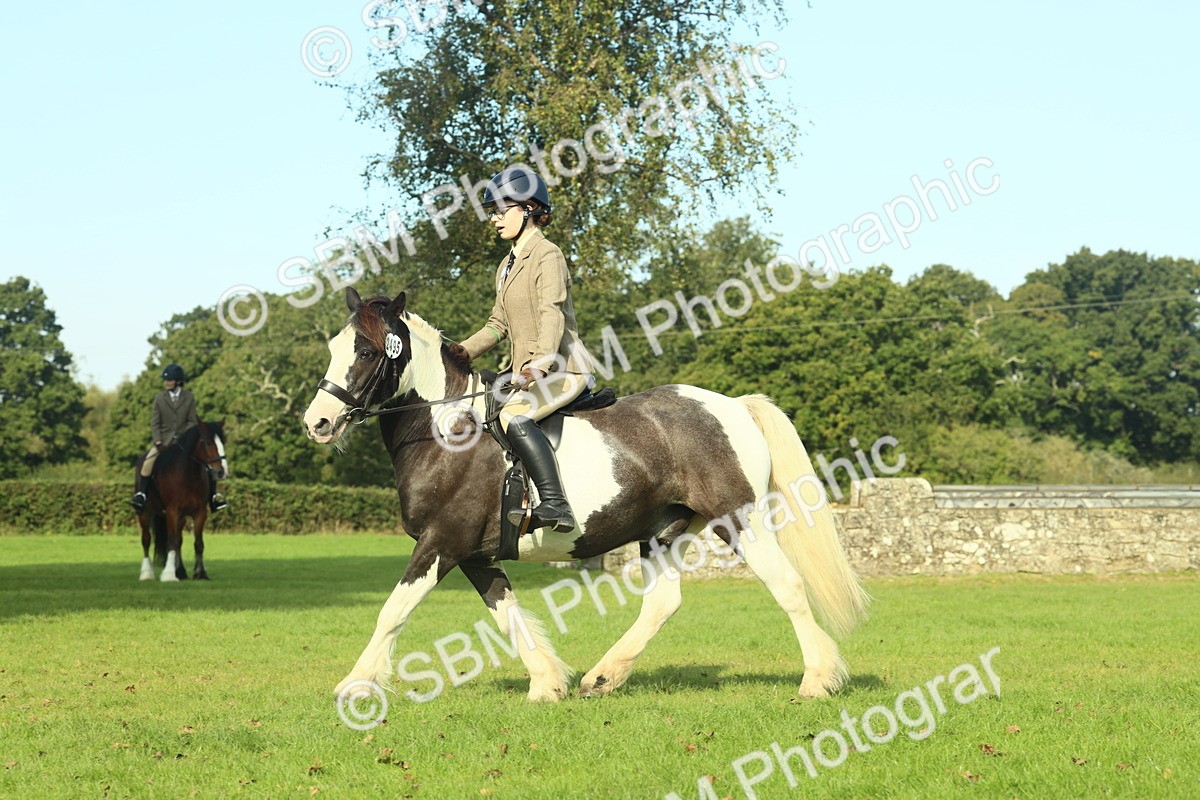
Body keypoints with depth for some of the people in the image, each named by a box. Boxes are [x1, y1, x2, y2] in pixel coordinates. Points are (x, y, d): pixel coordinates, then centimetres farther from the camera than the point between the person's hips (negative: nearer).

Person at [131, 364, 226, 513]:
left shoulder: (189, 397, 2)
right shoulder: (159, 398, 2)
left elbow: (192, 421, 1)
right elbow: (154, 423, 1)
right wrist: (158, 442, -13)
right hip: (164, 440, -1)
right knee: (148, 461, -27)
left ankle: (213, 497, -1)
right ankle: (141, 494, -20)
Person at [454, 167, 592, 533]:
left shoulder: (547, 255, -8)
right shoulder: (508, 265, 20)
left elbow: (552, 313, -22)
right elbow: (499, 323, 20)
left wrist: (543, 362, -37)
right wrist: (468, 350, 3)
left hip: (561, 370, -10)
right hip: (526, 373, 10)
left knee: (514, 417, -33)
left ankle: (555, 506, -40)